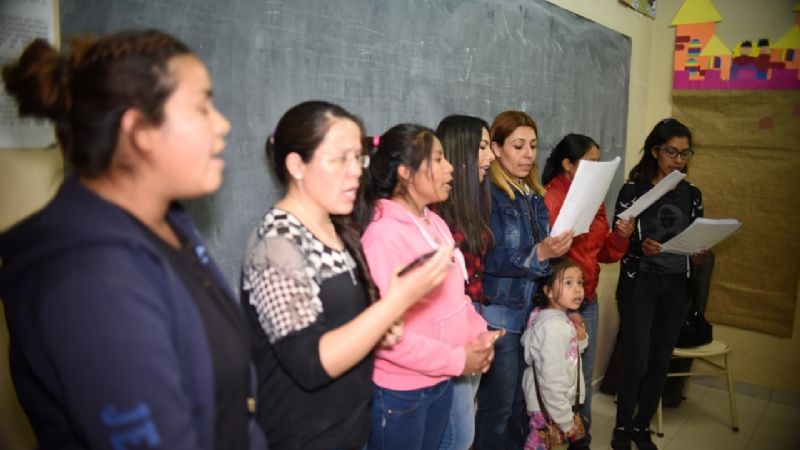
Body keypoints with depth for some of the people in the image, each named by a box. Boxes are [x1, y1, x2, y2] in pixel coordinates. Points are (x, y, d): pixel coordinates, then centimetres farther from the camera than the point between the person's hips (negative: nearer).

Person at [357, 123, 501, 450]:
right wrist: (457, 360, -17)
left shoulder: (436, 224, 5)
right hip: (399, 391, -8)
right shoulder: (384, 233, -22)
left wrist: (477, 334, -3)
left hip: (441, 382, 8)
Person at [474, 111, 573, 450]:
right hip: (499, 314, -7)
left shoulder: (534, 195, 11)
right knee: (499, 404, 2)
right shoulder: (489, 194, -12)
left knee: (521, 401, 15)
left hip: (531, 310, 7)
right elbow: (491, 260, -19)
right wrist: (540, 253, -29)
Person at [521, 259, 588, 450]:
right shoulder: (554, 327, -24)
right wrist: (566, 420, -17)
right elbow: (552, 381, -25)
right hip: (549, 408, -9)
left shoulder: (560, 320, 5)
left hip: (556, 405, 9)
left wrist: (580, 341, -3)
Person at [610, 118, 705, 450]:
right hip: (639, 284, -4)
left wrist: (699, 256, -8)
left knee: (661, 361, 10)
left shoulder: (692, 194, 8)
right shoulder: (633, 190, -5)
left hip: (676, 287, 4)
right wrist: (641, 248, -26)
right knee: (636, 360, -4)